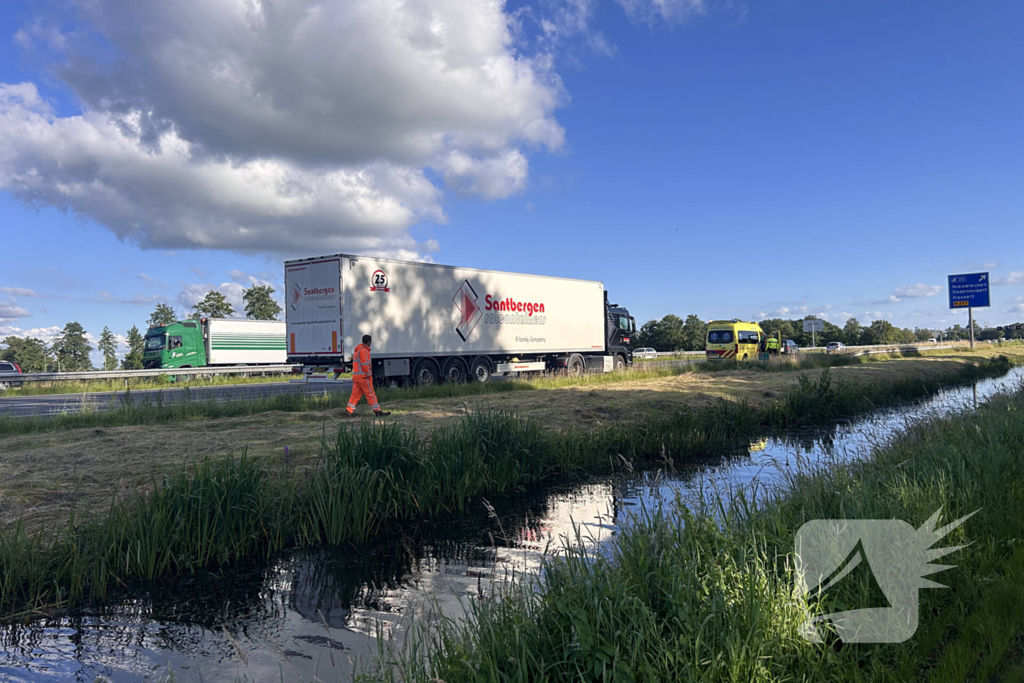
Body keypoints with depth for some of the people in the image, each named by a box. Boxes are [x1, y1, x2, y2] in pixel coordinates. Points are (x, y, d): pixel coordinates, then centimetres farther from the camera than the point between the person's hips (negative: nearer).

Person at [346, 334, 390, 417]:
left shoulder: (357, 350, 17)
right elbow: (365, 364, -20)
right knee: (370, 394, -3)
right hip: (363, 376, -9)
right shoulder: (364, 350, -14)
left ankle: (349, 409, 3)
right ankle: (378, 411, 2)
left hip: (356, 376, 9)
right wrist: (369, 375, -12)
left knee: (356, 393, 9)